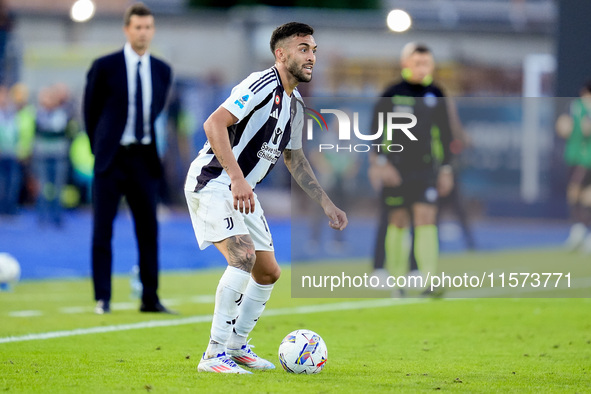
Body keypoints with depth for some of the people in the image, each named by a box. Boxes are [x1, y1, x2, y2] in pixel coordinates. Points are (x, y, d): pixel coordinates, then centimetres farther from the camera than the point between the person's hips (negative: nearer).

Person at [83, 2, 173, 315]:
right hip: (112, 159, -3)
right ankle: (102, 298, 3)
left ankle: (150, 298, 9)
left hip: (145, 159, 3)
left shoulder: (162, 71, 8)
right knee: (102, 229, -2)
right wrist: (100, 148, 6)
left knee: (148, 230, 3)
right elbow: (90, 111, 5)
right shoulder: (104, 67, -3)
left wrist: (157, 149, 11)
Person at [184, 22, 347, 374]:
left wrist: (328, 206, 22)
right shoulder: (263, 85, -17)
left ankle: (237, 345, 29)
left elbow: (295, 159, 26)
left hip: (243, 192, 10)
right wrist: (236, 178, -36)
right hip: (213, 183, -10)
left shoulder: (295, 104, 12)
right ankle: (214, 354, -22)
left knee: (268, 272, 11)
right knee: (243, 255, -26)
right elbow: (214, 124, -28)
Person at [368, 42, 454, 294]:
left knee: (426, 218, -10)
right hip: (396, 169, -1)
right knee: (398, 222, 3)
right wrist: (381, 161, -11)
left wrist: (446, 168, 12)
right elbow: (377, 130, -2)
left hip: (425, 168, 2)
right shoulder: (391, 95, -2)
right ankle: (398, 280, 14)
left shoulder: (435, 96, 7)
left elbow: (443, 135, 14)